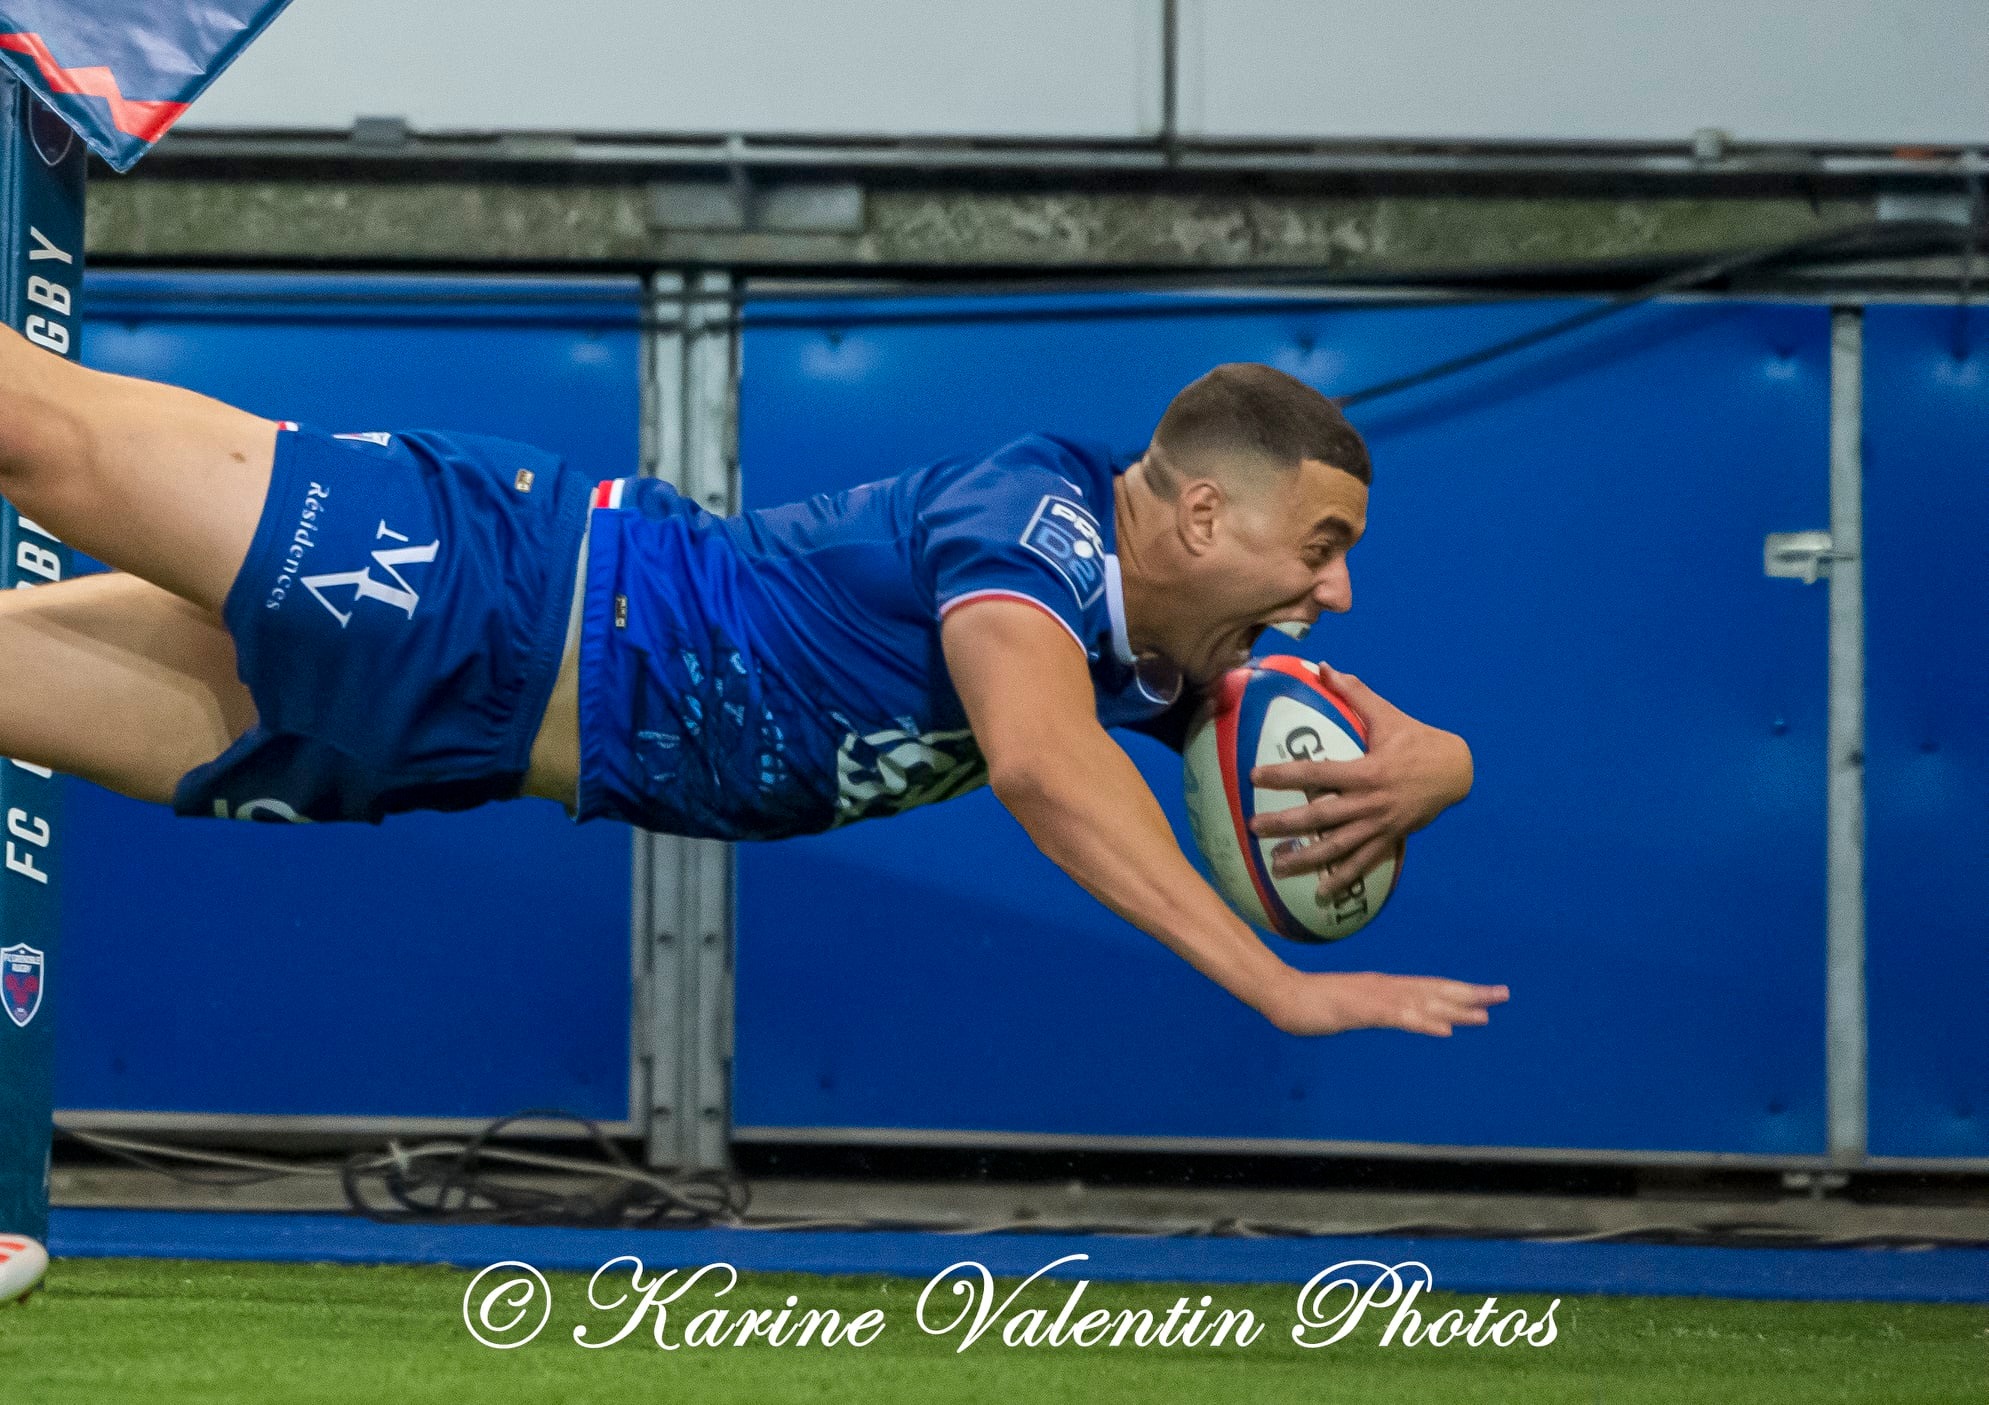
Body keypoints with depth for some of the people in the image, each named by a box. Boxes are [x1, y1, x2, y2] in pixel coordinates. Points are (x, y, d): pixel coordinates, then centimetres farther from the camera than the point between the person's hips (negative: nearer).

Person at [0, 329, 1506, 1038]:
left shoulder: (1170, 648, 1)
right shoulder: (1035, 514, -24)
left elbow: (1419, 741, 11)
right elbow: (1037, 759, -42)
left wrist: (1419, 769, -16)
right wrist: (1277, 984, -45)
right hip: (513, 590, -7)